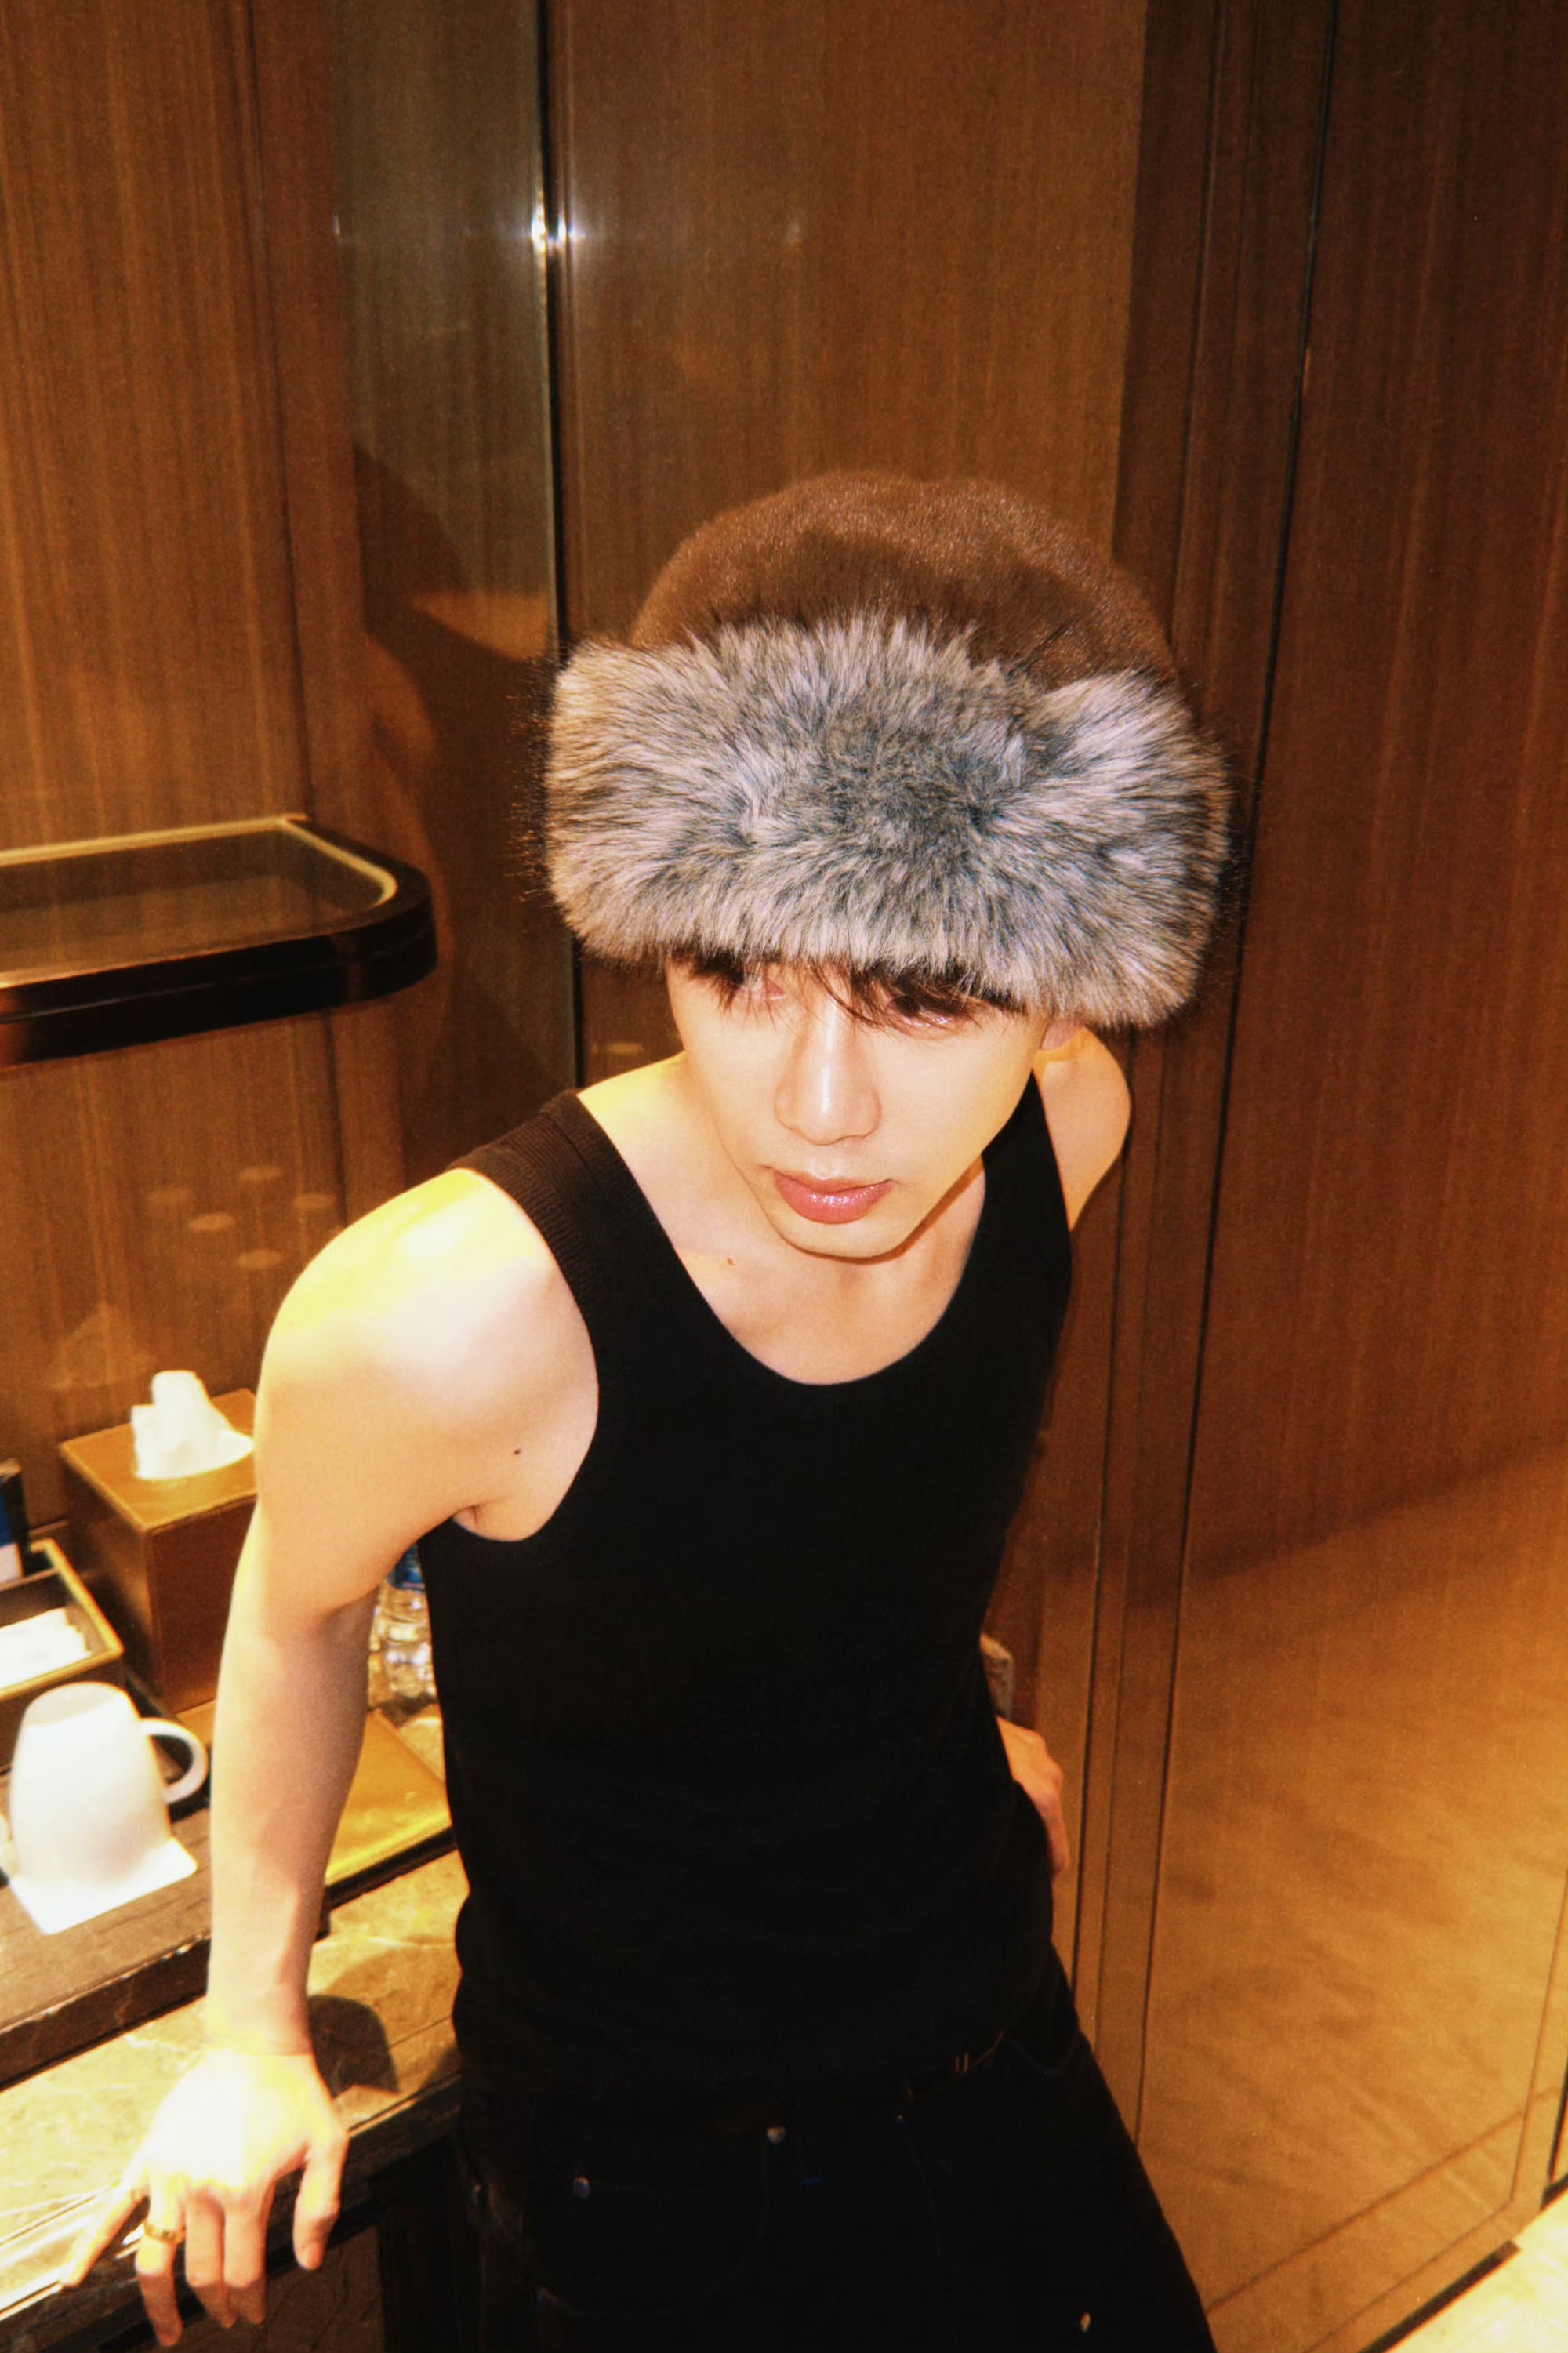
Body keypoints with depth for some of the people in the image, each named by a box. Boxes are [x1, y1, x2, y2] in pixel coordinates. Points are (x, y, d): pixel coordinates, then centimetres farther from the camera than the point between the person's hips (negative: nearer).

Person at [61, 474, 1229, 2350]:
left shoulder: (1062, 1129, -19)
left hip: (989, 2045, 5)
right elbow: (298, 1611, -12)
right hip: (650, 2168, -4)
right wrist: (253, 2031, -1)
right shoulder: (443, 1316, -34)